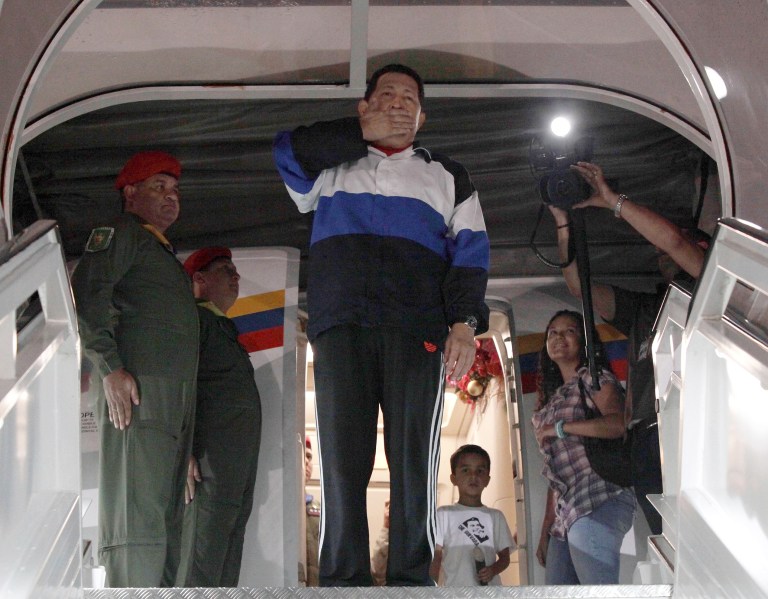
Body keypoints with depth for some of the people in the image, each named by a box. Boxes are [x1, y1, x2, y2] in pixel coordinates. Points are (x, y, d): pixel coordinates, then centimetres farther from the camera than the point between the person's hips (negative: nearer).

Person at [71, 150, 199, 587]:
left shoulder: (165, 253, 31)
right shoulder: (123, 233, 6)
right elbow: (87, 291, -9)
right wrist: (109, 367, -19)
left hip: (177, 399, 9)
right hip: (139, 388, -9)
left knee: (166, 518, 4)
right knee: (138, 517, -16)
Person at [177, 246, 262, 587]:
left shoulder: (224, 330, 31)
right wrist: (183, 452, -21)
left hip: (237, 469, 10)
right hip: (209, 463, -9)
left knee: (226, 573, 3)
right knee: (201, 570, -18)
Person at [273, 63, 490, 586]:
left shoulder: (447, 176, 23)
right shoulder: (331, 165, 24)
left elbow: (470, 252, 11)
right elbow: (288, 150, 3)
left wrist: (466, 323, -4)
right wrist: (362, 131, 10)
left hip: (417, 331, 0)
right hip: (340, 327, 0)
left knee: (414, 460, -7)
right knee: (341, 459, -7)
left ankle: (411, 578, -4)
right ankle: (342, 580, -6)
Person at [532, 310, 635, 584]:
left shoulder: (592, 377, 5)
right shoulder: (552, 398, 26)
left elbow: (619, 423, -17)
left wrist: (559, 427, -9)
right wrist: (545, 531, 17)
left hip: (596, 506, -8)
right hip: (565, 514, 8)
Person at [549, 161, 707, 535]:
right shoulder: (644, 308, 34)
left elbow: (672, 240, -1)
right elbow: (581, 287, 29)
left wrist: (612, 200, 6)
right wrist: (563, 222, 23)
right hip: (648, 442, 5)